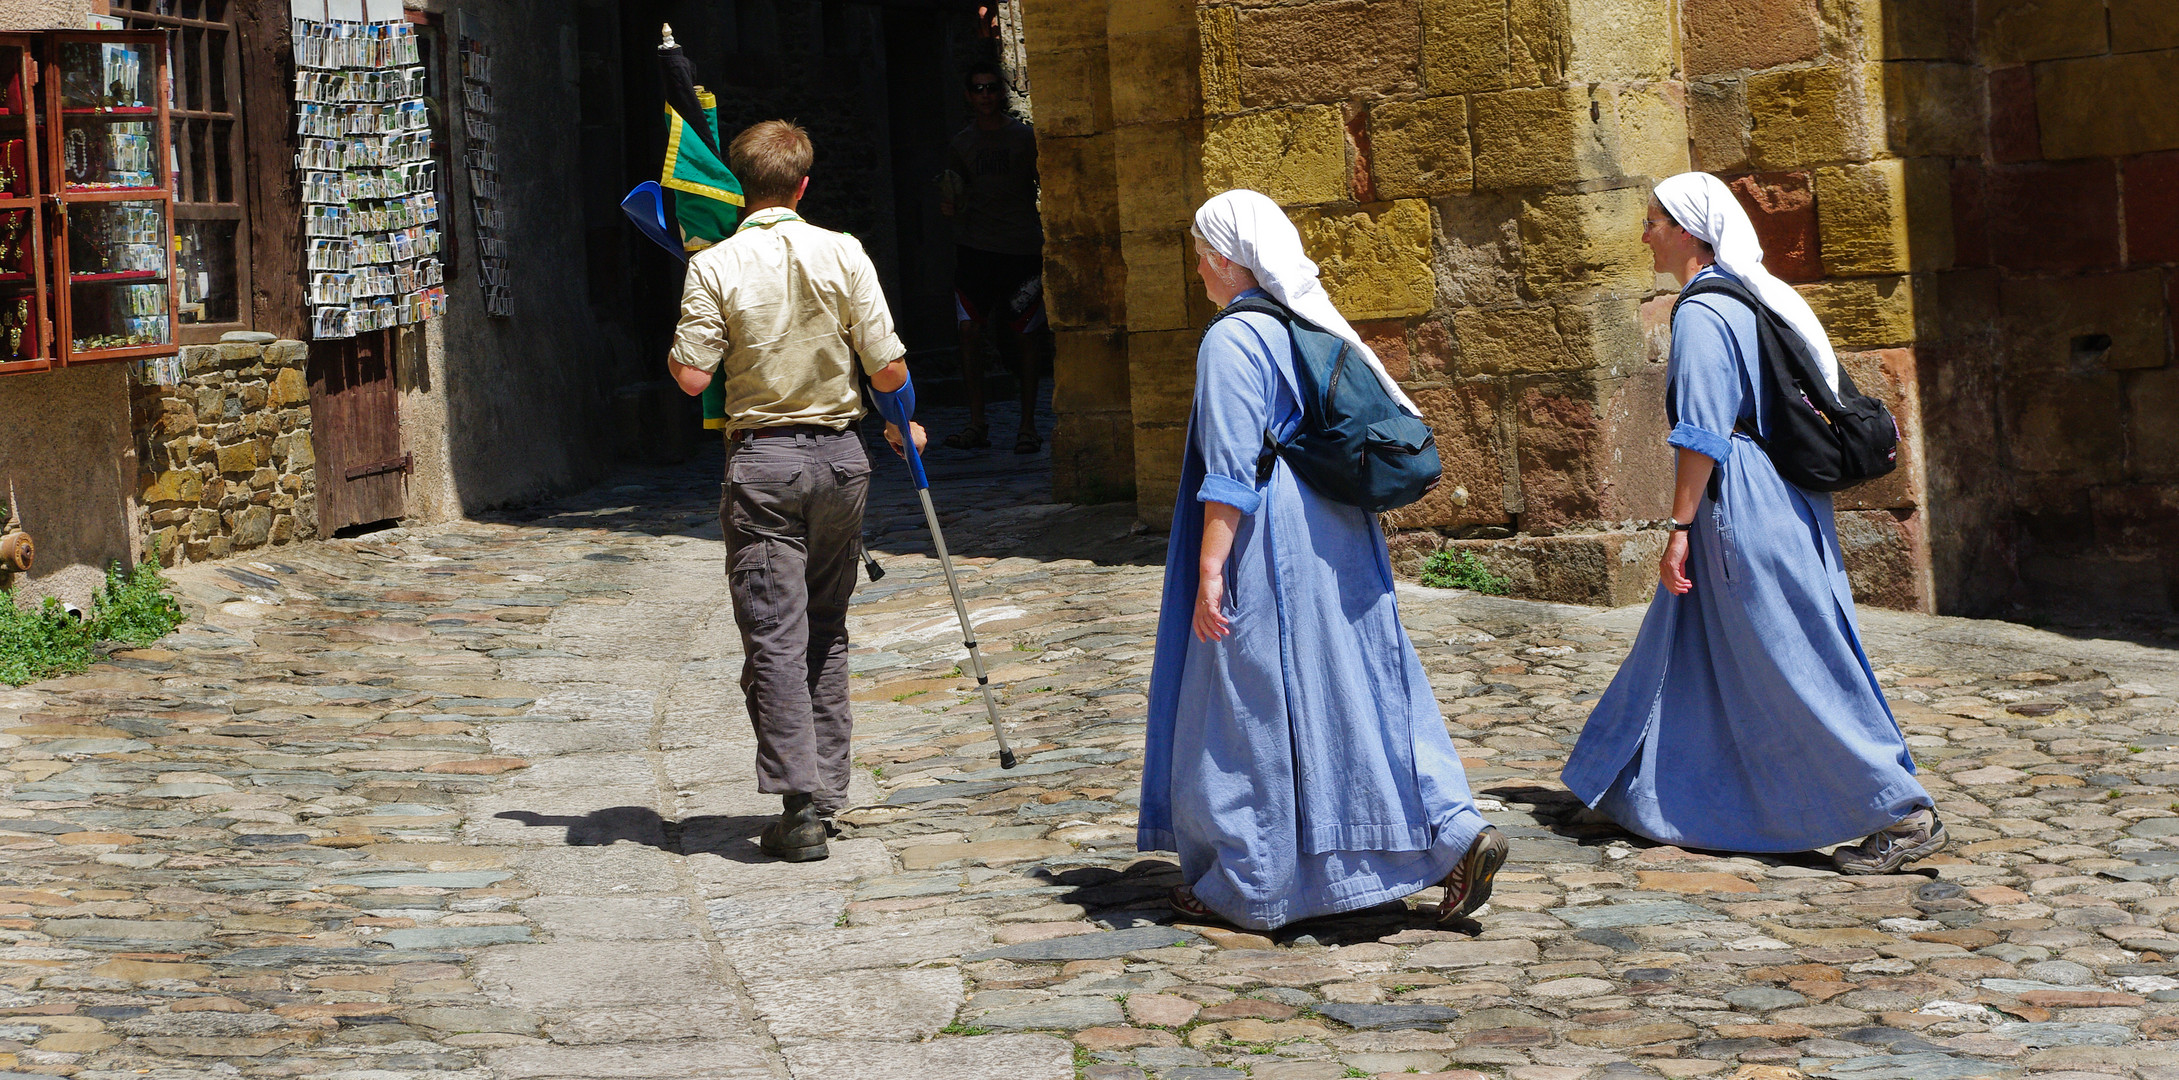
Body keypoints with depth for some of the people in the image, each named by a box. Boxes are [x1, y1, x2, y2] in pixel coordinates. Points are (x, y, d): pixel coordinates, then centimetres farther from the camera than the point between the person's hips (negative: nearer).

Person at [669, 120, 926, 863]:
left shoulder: (714, 267, -7)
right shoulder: (843, 254, -2)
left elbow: (692, 376, -11)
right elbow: (888, 370, -3)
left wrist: (678, 345, 11)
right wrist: (904, 422, 17)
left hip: (761, 457, -2)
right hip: (838, 451, 2)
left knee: (774, 635, -2)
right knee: (827, 631, 16)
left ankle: (799, 802, -10)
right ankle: (826, 787, 19)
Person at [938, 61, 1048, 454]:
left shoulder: (1025, 138, 5)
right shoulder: (961, 145, 13)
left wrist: (1049, 238, -3)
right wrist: (950, 206, -4)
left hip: (1023, 245, -2)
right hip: (974, 245, 2)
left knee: (1026, 334, -1)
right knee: (969, 330, -7)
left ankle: (1028, 425, 7)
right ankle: (976, 425, -1)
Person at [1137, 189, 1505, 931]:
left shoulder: (1232, 341, -14)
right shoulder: (1316, 329, 10)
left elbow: (1230, 472, -19)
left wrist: (1209, 572, -18)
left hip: (1266, 550, -8)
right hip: (1338, 544, 8)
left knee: (1250, 709, 2)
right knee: (1359, 692, 10)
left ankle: (1246, 888, 10)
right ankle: (1457, 834, 0)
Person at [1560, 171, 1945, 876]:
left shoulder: (1701, 313, -16)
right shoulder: (1747, 301, 13)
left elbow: (1702, 435, -21)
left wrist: (1680, 528, -18)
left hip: (1741, 507, -10)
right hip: (1774, 496, 10)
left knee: (1796, 670, -6)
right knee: (1695, 657, 19)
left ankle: (1906, 816, -6)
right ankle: (1662, 800, 31)